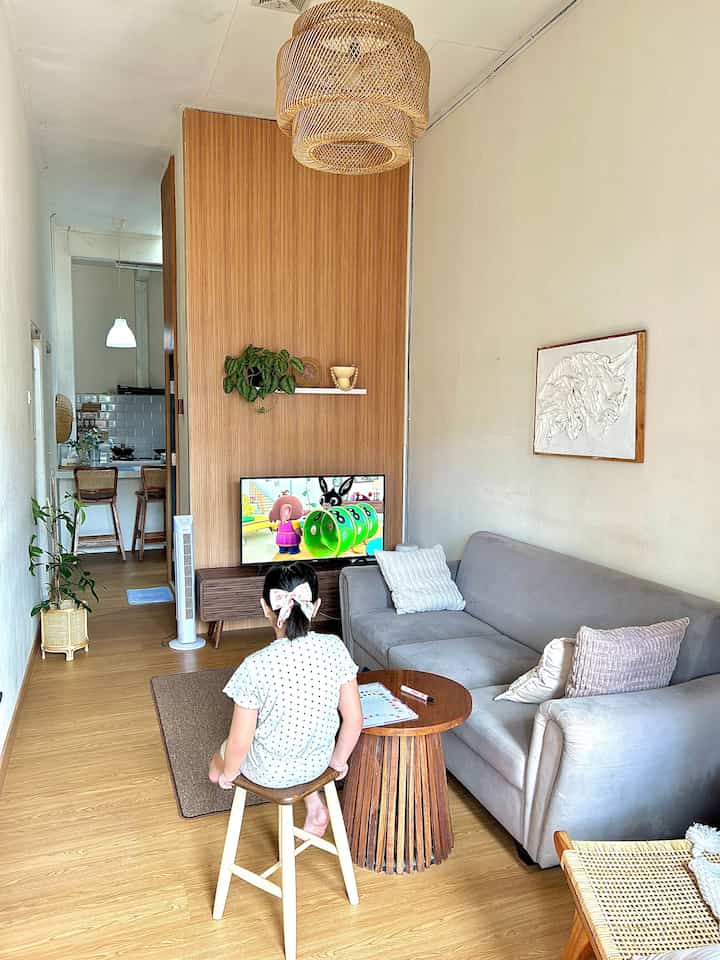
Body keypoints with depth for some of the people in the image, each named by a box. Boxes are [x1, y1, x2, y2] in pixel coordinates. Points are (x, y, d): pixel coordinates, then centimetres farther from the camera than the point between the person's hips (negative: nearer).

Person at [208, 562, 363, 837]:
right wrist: (339, 760, 8)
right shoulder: (335, 648, -20)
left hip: (268, 771, -3)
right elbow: (354, 718, -10)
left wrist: (227, 773, 1)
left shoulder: (255, 666, -31)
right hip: (317, 763, 3)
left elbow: (239, 743, -21)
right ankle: (315, 806, 28)